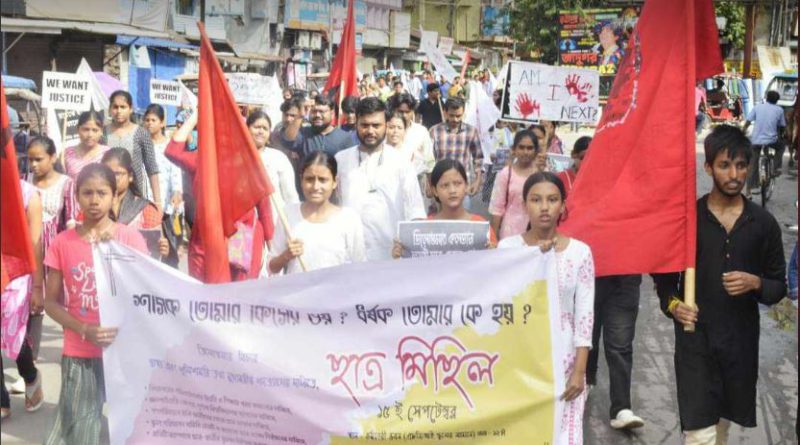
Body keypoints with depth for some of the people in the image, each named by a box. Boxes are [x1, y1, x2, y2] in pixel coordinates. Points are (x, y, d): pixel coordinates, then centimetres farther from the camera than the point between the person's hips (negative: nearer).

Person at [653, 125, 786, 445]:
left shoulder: (763, 223, 1)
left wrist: (755, 283, -15)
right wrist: (672, 304, -16)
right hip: (695, 339, -3)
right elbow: (664, 274, 4)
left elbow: (779, 286, 6)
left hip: (741, 340, 3)